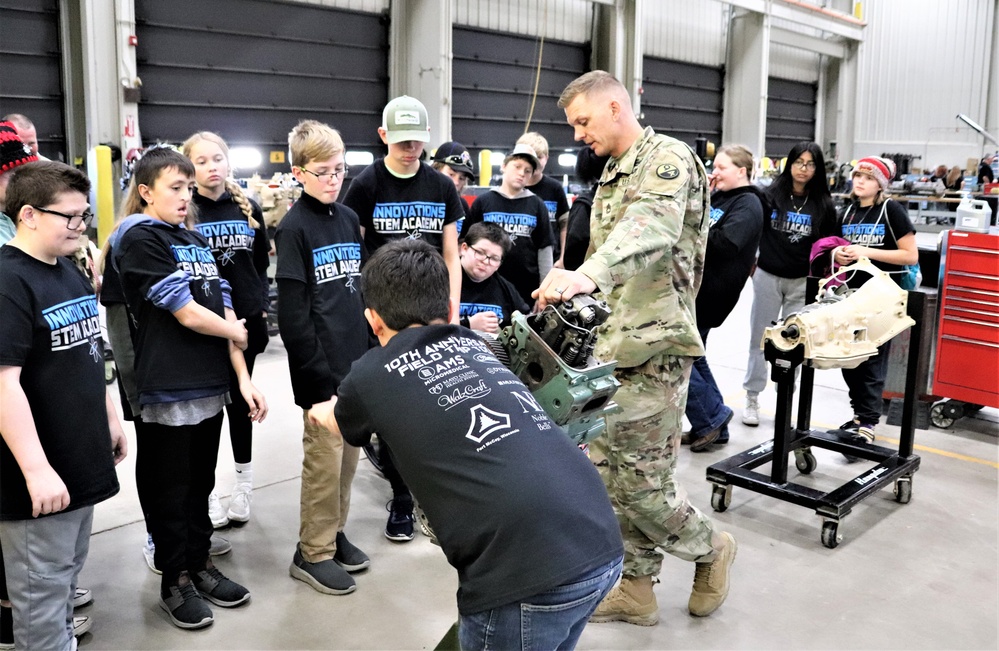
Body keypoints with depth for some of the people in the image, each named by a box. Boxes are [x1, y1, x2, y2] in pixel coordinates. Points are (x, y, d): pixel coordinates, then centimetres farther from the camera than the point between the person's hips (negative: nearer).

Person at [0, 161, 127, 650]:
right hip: (39, 474, -8)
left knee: (67, 575, 21)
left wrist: (110, 421, 20)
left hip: (82, 459, 9)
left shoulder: (70, 273, 10)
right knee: (41, 590, 6)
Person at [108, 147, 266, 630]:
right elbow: (186, 313, -17)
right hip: (166, 390, -6)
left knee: (200, 483, 17)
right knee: (169, 490, 8)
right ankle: (175, 582, 23)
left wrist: (244, 377, 1)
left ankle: (200, 565, 32)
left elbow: (224, 309, 8)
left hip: (208, 386, 7)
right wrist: (233, 331, 0)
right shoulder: (139, 239, -9)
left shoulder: (196, 240, 13)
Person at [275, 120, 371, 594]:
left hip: (356, 360, 7)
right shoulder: (294, 227, -9)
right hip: (322, 368, -7)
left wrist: (370, 352, 13)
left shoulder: (348, 218, 11)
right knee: (324, 458, 1)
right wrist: (318, 372, -15)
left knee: (349, 454, 15)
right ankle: (312, 553, 17)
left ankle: (335, 533, 31)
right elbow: (292, 313, -13)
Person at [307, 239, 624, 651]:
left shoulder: (371, 375, 6)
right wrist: (342, 407, 61)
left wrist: (319, 411, 56)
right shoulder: (472, 345, 20)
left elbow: (343, 424, 32)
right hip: (601, 544, 6)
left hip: (531, 569, -6)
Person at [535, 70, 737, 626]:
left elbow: (651, 231, -33)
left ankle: (712, 548, 26)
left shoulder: (668, 158, -11)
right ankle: (636, 590, 27)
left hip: (654, 349, -9)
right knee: (610, 474, 12)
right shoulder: (613, 175, 19)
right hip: (612, 346, 9)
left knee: (643, 486, -2)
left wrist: (586, 274, -51)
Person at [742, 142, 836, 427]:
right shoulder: (770, 196, -2)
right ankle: (752, 398, 17)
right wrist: (750, 263, -2)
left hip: (802, 282, 1)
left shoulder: (823, 205, 1)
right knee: (760, 338, 7)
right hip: (768, 277, 0)